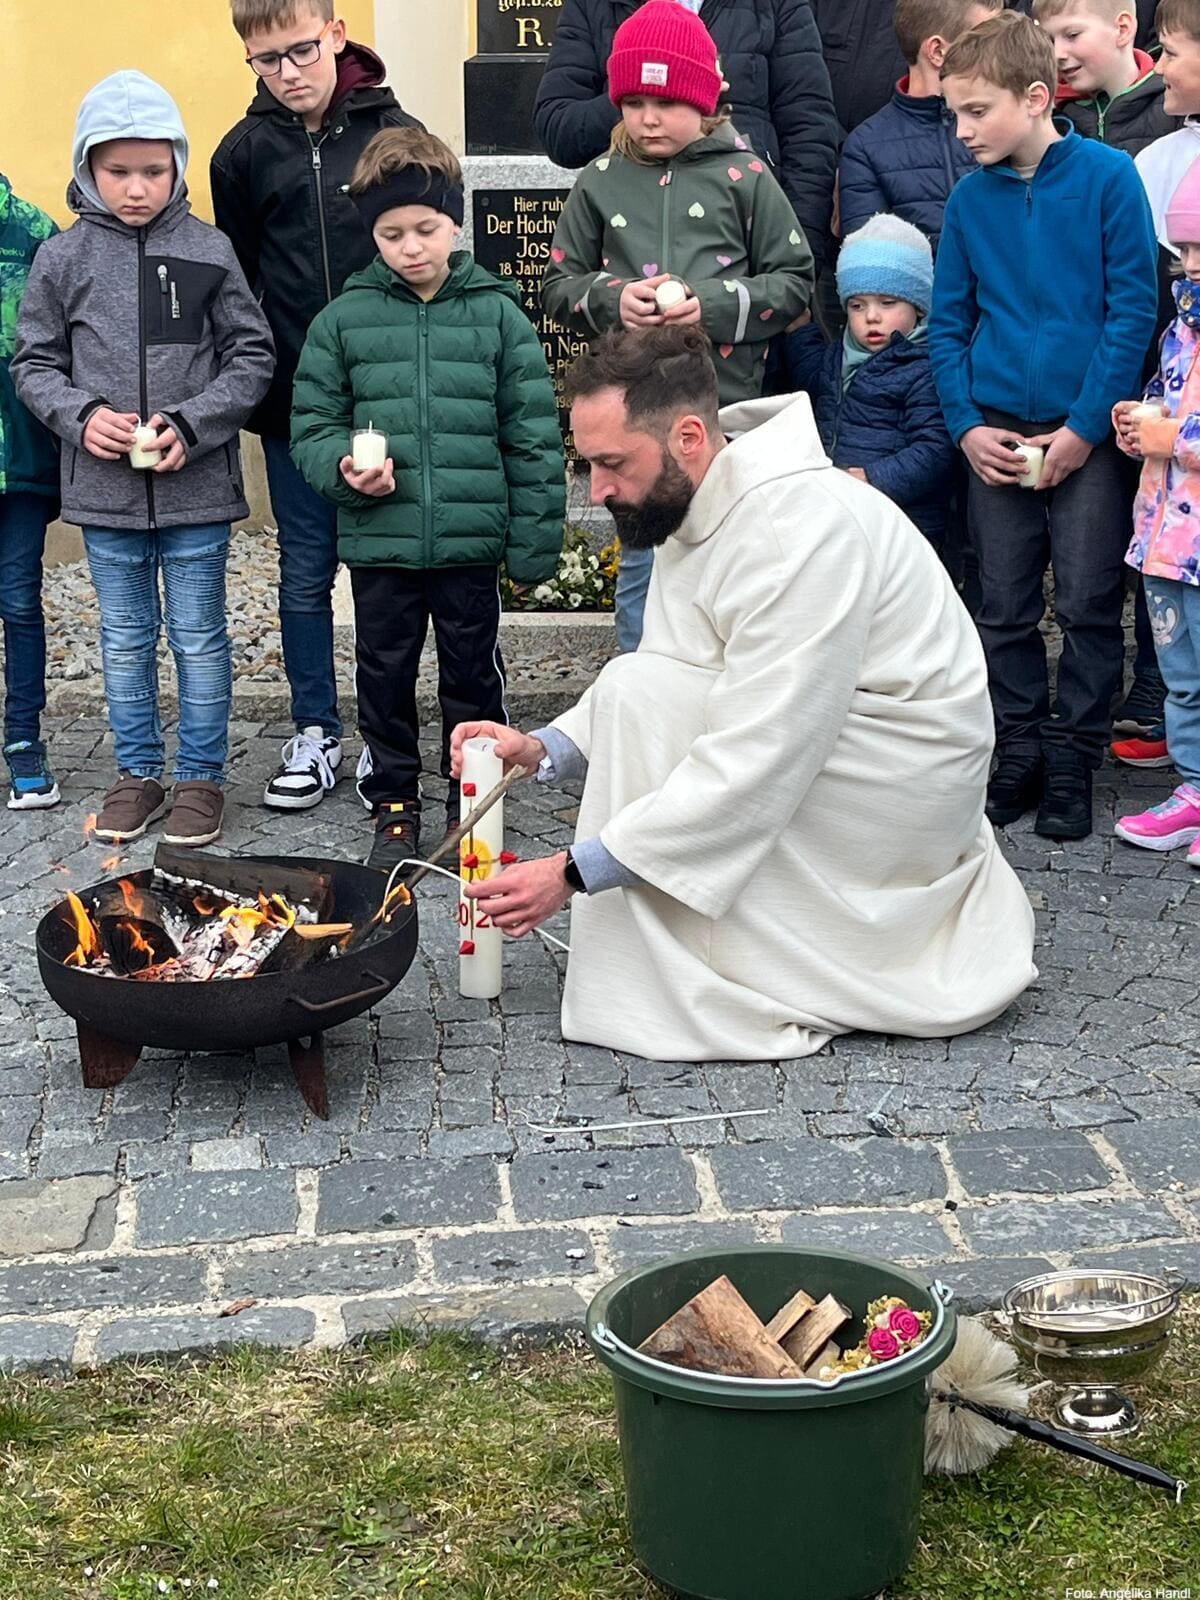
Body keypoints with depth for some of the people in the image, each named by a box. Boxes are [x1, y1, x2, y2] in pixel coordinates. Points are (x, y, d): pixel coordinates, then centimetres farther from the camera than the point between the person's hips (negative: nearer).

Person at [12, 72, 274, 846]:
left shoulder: (208, 250, -4)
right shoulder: (63, 258, 0)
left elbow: (252, 357, -1)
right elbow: (35, 364, 5)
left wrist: (190, 425, -14)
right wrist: (82, 416, -13)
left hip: (197, 488, -2)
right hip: (105, 487, 2)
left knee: (200, 636, 8)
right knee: (126, 639, 14)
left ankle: (202, 777, 21)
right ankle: (138, 773, 27)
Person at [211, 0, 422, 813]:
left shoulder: (397, 131, -2)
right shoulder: (246, 150, 2)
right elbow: (236, 280, 9)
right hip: (294, 404, 2)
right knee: (306, 573, 8)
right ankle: (316, 736, 20)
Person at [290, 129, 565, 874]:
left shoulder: (498, 315, -1)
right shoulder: (344, 319, 1)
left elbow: (534, 435, -1)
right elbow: (312, 422, 6)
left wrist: (535, 538, -3)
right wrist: (344, 467, -15)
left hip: (472, 538, -1)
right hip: (379, 540, 1)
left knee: (473, 672, 11)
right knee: (385, 673, 12)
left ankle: (474, 805, 26)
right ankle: (395, 804, 27)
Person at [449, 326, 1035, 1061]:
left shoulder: (797, 525, -27)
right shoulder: (696, 507, 2)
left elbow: (755, 764, -31)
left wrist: (576, 871, -29)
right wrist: (547, 748, -11)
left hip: (907, 772, -10)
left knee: (638, 695, -19)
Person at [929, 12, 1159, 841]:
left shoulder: (1107, 177, -8)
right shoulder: (970, 199, 2)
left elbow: (1134, 309, -9)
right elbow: (948, 321, 8)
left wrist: (1083, 429, -12)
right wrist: (966, 425, -4)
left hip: (1085, 432, -3)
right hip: (997, 432, 3)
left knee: (1088, 606, 2)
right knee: (1005, 607, 8)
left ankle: (1073, 763, 13)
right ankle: (1018, 751, 20)